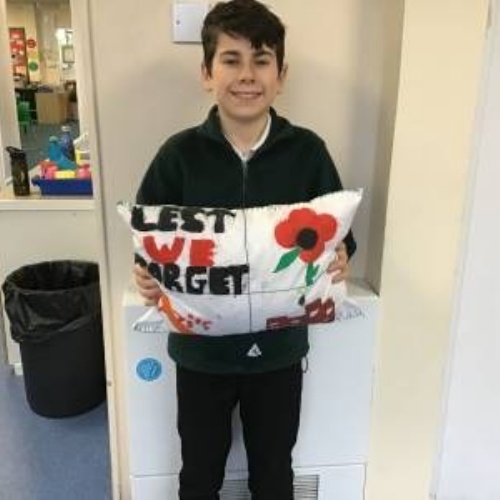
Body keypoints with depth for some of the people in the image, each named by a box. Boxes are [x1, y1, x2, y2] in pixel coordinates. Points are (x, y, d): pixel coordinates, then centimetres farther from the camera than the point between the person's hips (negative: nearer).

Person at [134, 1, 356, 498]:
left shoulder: (307, 151, -8)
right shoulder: (179, 154, -10)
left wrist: (341, 258, -22)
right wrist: (145, 274, -24)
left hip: (279, 348, 1)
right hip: (201, 349, 0)